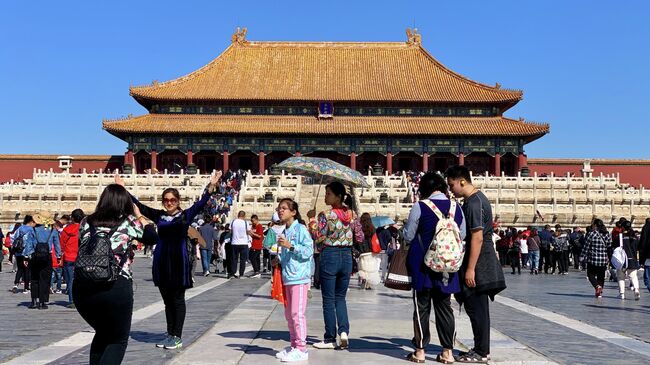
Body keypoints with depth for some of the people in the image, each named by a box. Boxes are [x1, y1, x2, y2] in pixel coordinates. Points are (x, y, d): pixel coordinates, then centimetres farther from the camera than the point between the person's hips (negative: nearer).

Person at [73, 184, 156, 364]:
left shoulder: (86, 222, 10)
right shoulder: (129, 222, 4)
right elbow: (152, 236, 17)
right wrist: (139, 215, 29)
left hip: (83, 287, 4)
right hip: (116, 287, -4)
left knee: (102, 333, 28)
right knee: (118, 340, 13)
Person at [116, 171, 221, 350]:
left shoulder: (186, 215, -2)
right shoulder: (158, 215, 8)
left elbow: (201, 203, -15)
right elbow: (139, 206, 8)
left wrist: (211, 185, -28)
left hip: (179, 261, -4)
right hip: (161, 261, 4)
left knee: (178, 300, 3)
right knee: (167, 300, 12)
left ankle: (177, 337, 9)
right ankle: (170, 335, 22)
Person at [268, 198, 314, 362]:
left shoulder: (301, 229, -8)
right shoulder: (284, 232, 16)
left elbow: (308, 251, -17)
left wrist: (290, 246, -22)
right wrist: (278, 260, 9)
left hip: (299, 277, -9)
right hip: (287, 277, 9)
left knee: (297, 313, -8)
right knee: (289, 314, 14)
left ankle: (301, 349, -2)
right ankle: (294, 346, 24)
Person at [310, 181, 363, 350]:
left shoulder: (325, 215, -13)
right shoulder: (351, 214, 3)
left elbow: (319, 238, -14)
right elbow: (360, 237, 6)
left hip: (329, 256, -5)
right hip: (346, 256, 5)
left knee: (328, 299, 5)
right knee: (340, 297, 17)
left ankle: (330, 339, 10)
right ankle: (343, 331, -2)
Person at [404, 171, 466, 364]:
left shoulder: (419, 207, -12)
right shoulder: (456, 208, 0)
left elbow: (408, 236, -5)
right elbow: (462, 236, 9)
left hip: (423, 265, -3)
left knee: (422, 307, 5)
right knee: (444, 307, 12)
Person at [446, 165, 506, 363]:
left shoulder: (473, 203, -18)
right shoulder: (477, 198, 14)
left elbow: (477, 237, -23)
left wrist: (470, 269, -22)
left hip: (478, 264, -10)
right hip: (482, 264, 10)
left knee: (476, 308, -2)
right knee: (476, 308, 15)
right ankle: (481, 349, 23)